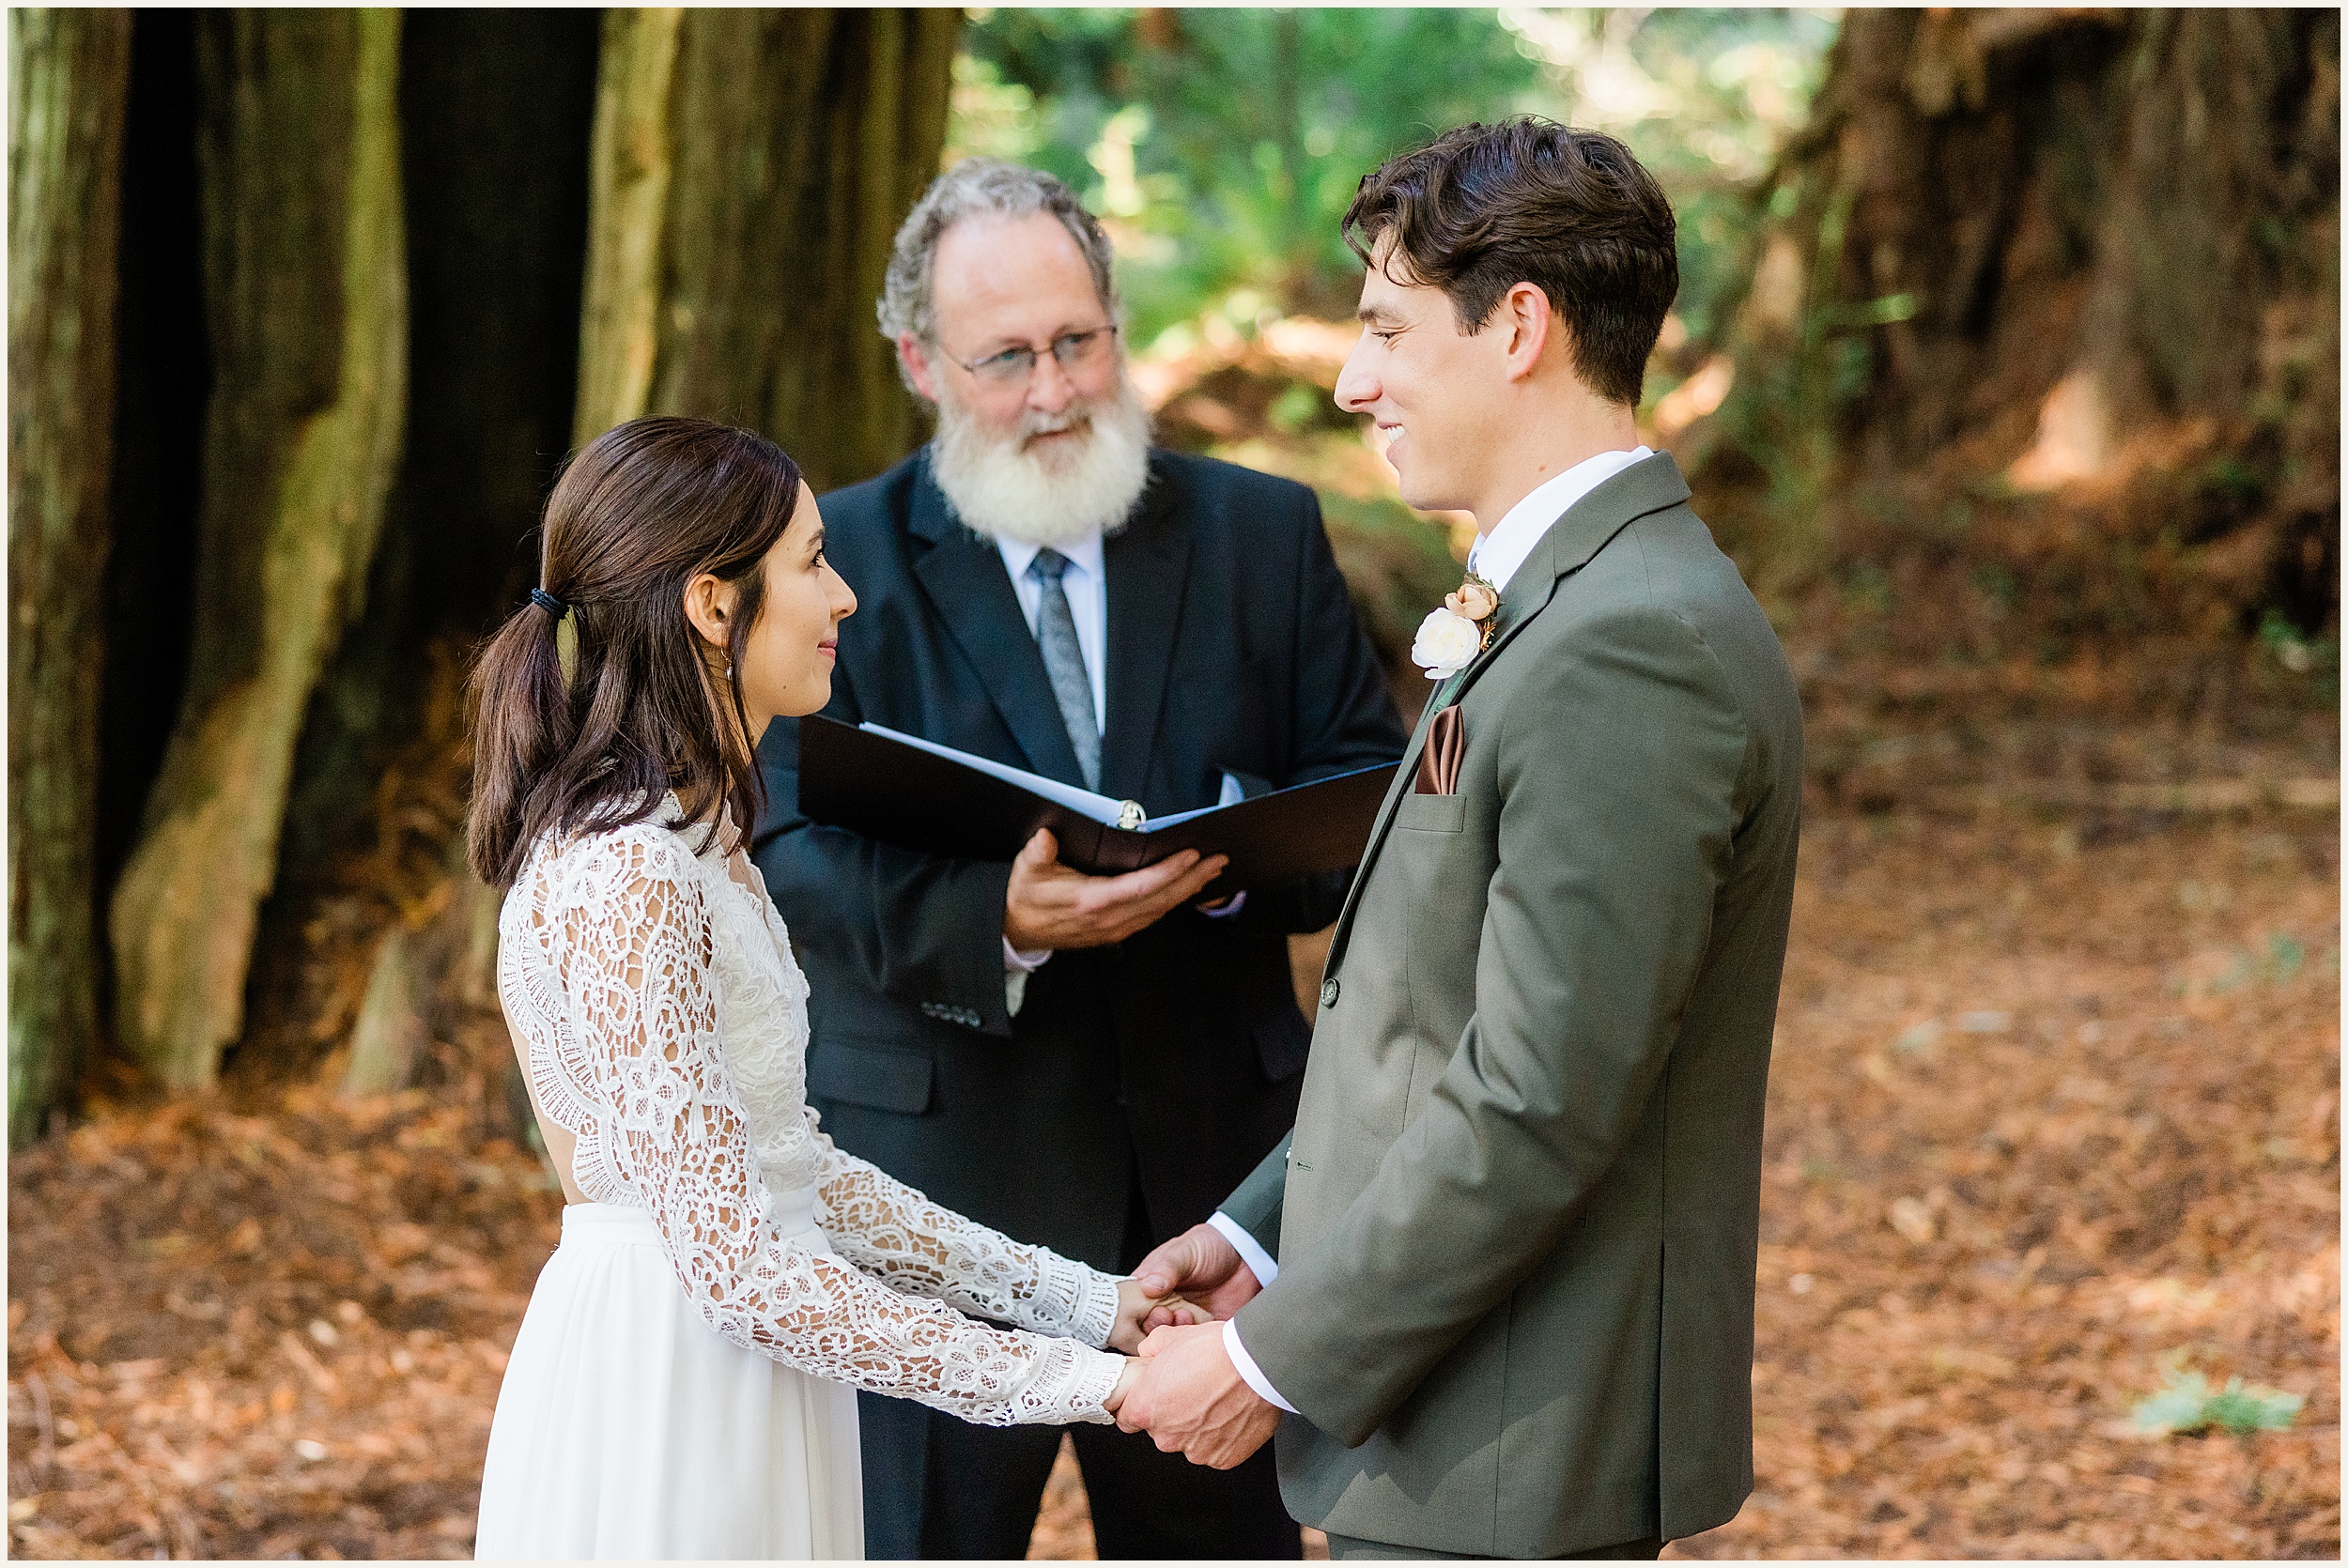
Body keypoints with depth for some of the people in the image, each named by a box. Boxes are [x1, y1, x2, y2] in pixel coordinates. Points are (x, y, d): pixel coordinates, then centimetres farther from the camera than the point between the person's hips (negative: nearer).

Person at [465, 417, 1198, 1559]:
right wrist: (1063, 1378, -19)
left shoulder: (686, 838, 11)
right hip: (664, 1409, -9)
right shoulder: (622, 879, -20)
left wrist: (1076, 1297, 8)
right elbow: (734, 1260, -23)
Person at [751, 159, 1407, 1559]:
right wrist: (992, 919, -29)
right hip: (935, 1174, -2)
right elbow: (789, 852, -11)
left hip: (1211, 1168, 3)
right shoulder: (835, 561, -1)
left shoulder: (1264, 535, 7)